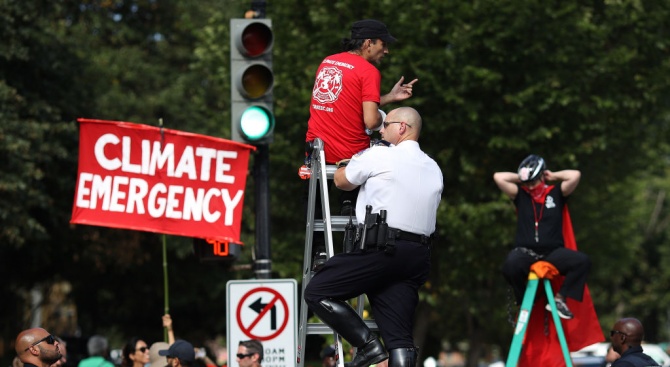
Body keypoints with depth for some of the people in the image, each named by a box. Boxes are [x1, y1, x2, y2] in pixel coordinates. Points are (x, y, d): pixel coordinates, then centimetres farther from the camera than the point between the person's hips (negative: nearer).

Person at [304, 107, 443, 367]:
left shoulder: (378, 156, -1)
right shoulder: (434, 170, 18)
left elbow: (341, 181, 13)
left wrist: (349, 164, 35)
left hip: (380, 248, -7)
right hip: (418, 255, 7)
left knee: (317, 292, -1)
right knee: (399, 337, 2)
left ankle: (367, 344, -9)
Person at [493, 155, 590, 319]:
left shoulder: (556, 194, 9)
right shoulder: (520, 195, 11)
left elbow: (575, 175, -5)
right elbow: (498, 177, 2)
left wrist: (553, 176, 8)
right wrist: (522, 178, 12)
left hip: (553, 253, 1)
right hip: (526, 253, -1)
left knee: (582, 261, -25)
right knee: (510, 265, -36)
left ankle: (559, 299, -15)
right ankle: (524, 301, -10)